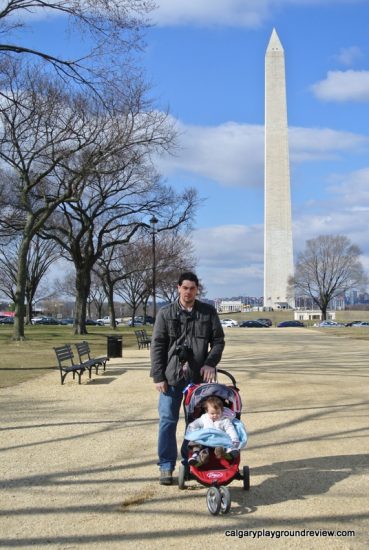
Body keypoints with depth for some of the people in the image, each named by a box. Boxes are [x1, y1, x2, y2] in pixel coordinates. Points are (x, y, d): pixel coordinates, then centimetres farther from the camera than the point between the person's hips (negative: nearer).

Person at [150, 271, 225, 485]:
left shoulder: (208, 312, 3)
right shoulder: (166, 313, 2)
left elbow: (218, 340, 6)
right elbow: (158, 346, 1)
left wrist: (210, 363, -10)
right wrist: (158, 376, -5)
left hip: (198, 376, 1)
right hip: (171, 376, -1)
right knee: (168, 420, 1)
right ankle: (166, 466, 10)